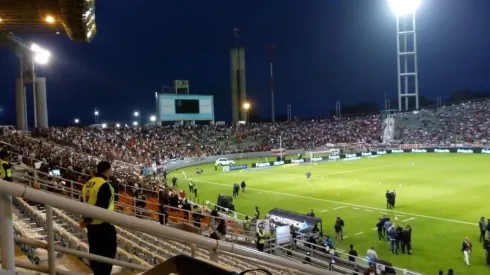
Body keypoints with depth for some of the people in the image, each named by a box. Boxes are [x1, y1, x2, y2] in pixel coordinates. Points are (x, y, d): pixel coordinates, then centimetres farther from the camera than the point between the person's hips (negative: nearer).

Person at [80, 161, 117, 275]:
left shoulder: (88, 184, 9)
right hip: (103, 224, -9)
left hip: (92, 224, 9)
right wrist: (87, 220, -14)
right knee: (107, 253, 1)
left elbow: (86, 203, 15)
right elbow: (101, 207, -24)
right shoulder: (104, 185, -18)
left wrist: (87, 220, 19)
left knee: (95, 251, 18)